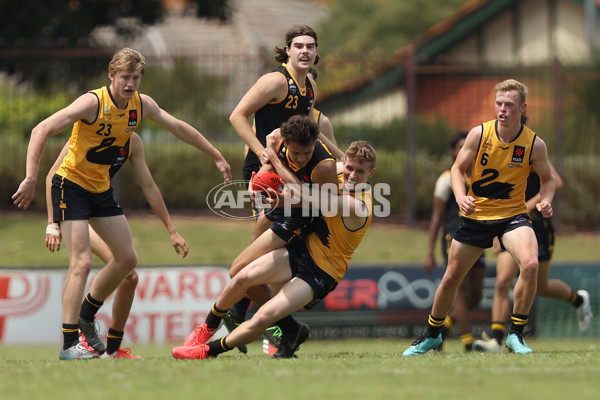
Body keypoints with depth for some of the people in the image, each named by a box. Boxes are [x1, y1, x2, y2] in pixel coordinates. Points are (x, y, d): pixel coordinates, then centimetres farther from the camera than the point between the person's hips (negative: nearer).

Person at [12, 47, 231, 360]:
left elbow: (179, 128, 12)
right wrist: (31, 178, -35)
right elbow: (41, 130, -28)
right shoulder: (92, 103, -24)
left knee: (127, 258, 9)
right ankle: (69, 344, -18)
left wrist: (217, 157, 16)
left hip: (101, 189, 8)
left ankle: (86, 316, 29)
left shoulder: (142, 104, -3)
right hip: (71, 185, -8)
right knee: (82, 262, -19)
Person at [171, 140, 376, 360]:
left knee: (262, 318, -20)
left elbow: (303, 194, -27)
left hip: (321, 275, -7)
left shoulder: (357, 205, -26)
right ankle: (207, 329, 9)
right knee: (243, 277, -14)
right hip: (303, 249, 7)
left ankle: (208, 350, -1)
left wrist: (274, 159, -17)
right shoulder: (340, 175, -2)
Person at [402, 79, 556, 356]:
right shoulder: (479, 134, -11)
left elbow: (547, 178, 5)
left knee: (530, 264, -29)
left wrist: (546, 200, -16)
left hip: (512, 214, -1)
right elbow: (457, 169, -1)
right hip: (476, 214, 1)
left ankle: (516, 334, -13)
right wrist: (460, 197, -20)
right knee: (451, 277, 8)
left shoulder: (534, 144, -11)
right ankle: (432, 335, 34)